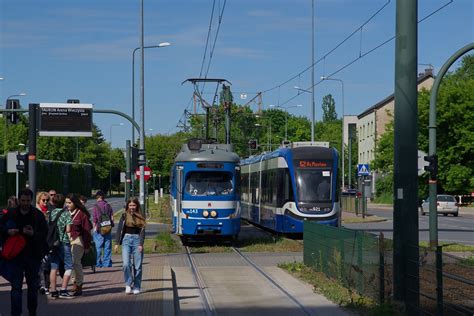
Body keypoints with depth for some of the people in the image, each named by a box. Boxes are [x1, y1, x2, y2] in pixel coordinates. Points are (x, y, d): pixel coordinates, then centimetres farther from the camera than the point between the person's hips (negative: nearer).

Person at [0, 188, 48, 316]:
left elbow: (45, 233, -2)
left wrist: (33, 234, -20)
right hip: (16, 255, -1)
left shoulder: (38, 215, -1)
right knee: (16, 286, -6)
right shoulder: (10, 214, 1)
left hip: (33, 255, 1)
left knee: (33, 286, 13)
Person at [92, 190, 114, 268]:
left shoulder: (96, 207, -7)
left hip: (99, 229, -3)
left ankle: (98, 263, 4)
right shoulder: (108, 206, 4)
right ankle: (107, 263, 9)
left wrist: (94, 228, 3)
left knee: (98, 247, 3)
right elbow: (112, 218, 6)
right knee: (107, 247, 8)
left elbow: (94, 220, -6)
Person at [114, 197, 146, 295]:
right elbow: (119, 229, 5)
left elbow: (142, 231, 3)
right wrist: (117, 243, -2)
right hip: (126, 240, -1)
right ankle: (128, 285, -7)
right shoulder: (124, 216, 5)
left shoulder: (140, 217, 6)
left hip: (137, 240, 1)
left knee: (138, 265, 2)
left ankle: (136, 287, 10)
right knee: (126, 264, -15)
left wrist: (141, 244, -9)